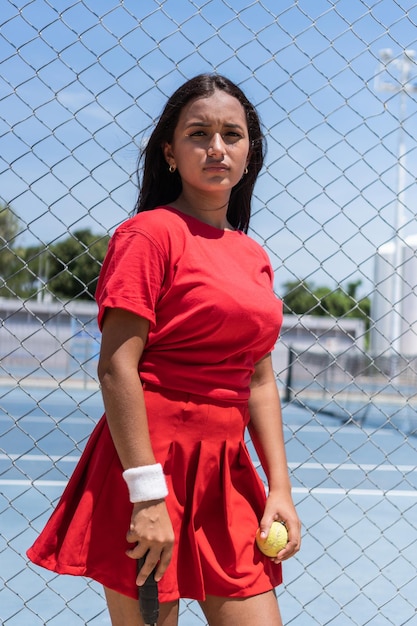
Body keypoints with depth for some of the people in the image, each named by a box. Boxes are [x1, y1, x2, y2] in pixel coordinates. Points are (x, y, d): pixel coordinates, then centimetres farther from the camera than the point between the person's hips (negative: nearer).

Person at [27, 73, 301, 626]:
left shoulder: (254, 256, 12)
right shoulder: (151, 232, -8)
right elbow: (116, 368, -15)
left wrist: (279, 488, 9)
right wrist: (148, 495, -20)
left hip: (226, 474, 7)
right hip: (150, 463, -6)